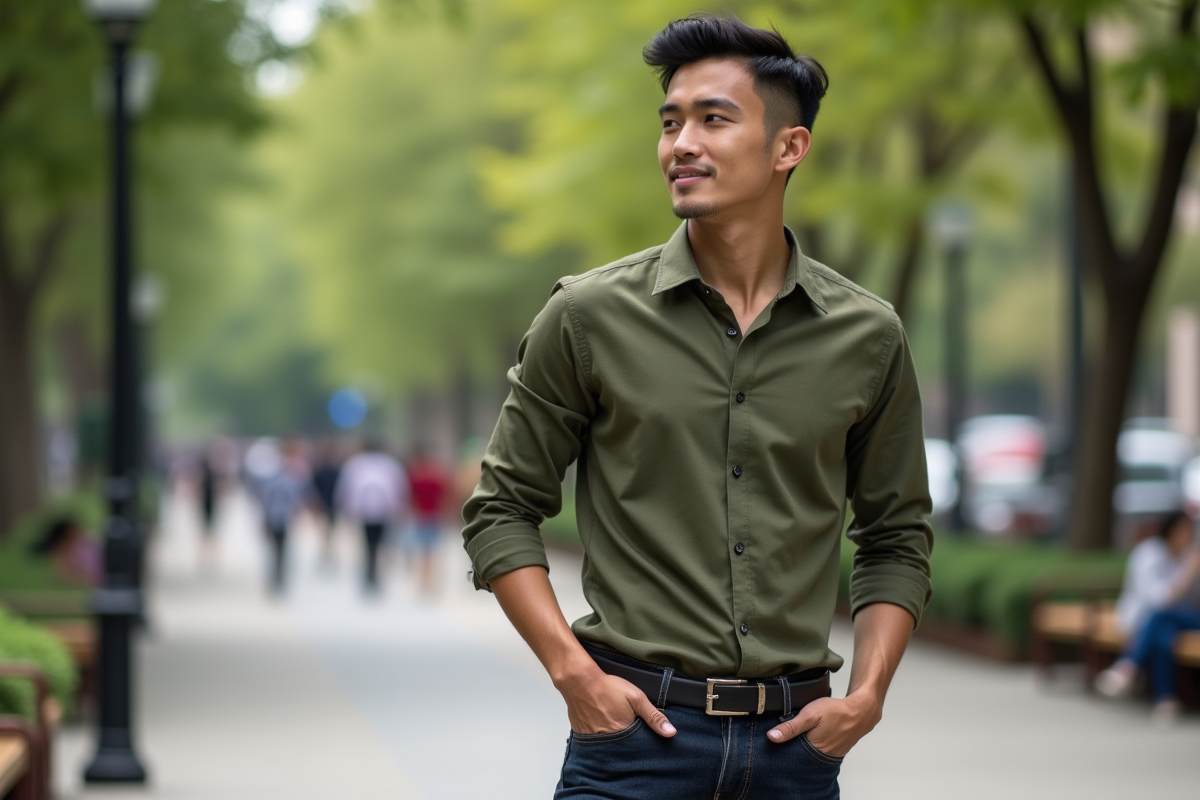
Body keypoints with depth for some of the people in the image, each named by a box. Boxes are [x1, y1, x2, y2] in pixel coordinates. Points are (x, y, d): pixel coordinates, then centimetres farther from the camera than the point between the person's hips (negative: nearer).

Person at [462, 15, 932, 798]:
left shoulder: (868, 337, 4)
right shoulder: (590, 316, 0)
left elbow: (898, 537, 14)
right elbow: (502, 511, 4)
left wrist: (865, 696, 1)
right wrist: (575, 673, -7)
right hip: (637, 731, -2)